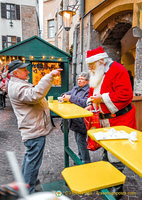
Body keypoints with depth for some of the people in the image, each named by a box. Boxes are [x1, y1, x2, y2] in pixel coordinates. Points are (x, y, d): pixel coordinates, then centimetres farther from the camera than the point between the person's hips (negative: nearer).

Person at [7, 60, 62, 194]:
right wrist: (49, 76, -37)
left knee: (30, 156, 25)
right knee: (33, 160, 0)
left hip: (33, 128, 12)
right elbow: (35, 95, -39)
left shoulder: (20, 84, 16)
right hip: (35, 131, -12)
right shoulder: (16, 87, -21)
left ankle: (25, 181, 44)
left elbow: (31, 97, 28)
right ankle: (28, 192, 16)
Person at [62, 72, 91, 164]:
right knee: (78, 139, 19)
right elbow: (69, 93, 21)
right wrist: (65, 95, -3)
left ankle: (86, 162, 15)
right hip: (75, 120, 9)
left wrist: (71, 98, -26)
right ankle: (81, 157, 37)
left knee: (81, 140, -2)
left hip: (82, 121, -9)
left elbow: (85, 103, -28)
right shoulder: (76, 88, 12)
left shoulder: (89, 90, -16)